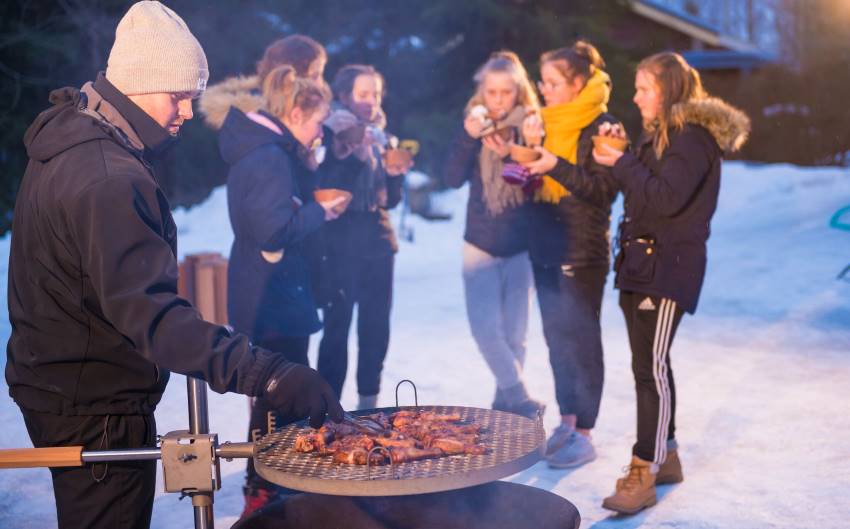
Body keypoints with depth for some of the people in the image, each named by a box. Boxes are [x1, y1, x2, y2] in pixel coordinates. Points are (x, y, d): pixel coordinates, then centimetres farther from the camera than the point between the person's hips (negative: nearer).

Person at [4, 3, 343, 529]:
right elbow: (150, 311, -38)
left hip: (54, 383, 10)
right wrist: (266, 373, -45)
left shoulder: (71, 141, 6)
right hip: (96, 409, -10)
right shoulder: (108, 179, -27)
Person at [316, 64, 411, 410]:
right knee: (337, 325, -7)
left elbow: (391, 200, 15)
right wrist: (353, 154, -19)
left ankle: (369, 403, 16)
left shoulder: (380, 138, 14)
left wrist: (395, 175, -4)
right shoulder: (329, 135, -3)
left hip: (378, 242, 5)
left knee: (376, 326, 5)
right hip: (340, 245, -5)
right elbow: (322, 190, -14)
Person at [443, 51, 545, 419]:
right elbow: (453, 178, -7)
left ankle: (505, 404, 18)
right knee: (485, 327, -8)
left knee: (514, 332, 3)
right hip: (480, 243, 2)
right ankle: (521, 400, 5)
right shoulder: (475, 123, 3)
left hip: (521, 245, -1)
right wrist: (468, 136, -19)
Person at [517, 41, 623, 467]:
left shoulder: (601, 126, -9)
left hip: (582, 252, -7)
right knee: (556, 338, 12)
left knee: (581, 340, -2)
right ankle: (567, 422, 23)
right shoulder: (549, 122, 12)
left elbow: (604, 189, -16)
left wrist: (557, 166, -25)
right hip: (546, 247, 7)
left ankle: (584, 434, 7)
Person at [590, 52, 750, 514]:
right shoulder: (660, 133, 18)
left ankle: (643, 475, -11)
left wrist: (622, 163, -15)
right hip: (641, 262, 10)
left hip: (669, 266, -10)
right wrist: (618, 160, 5)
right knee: (649, 364, 13)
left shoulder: (693, 137, -11)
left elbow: (665, 198, -22)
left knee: (651, 367, -13)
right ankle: (665, 456, 25)